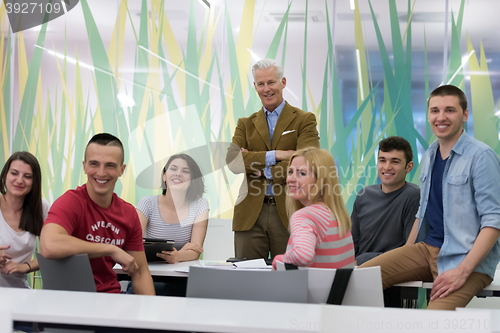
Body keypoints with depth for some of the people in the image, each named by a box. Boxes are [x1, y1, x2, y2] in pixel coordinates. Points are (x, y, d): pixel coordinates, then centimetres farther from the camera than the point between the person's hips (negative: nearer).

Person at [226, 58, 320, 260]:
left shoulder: (304, 120, 4)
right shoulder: (245, 124, 14)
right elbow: (232, 160, -4)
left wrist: (263, 170, -8)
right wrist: (275, 155, -13)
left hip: (289, 213, -2)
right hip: (250, 215, 3)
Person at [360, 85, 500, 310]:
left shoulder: (481, 156, -10)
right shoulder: (429, 156, 12)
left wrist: (462, 271, -22)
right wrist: (403, 260, 13)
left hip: (465, 258, -7)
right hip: (426, 249, 7)